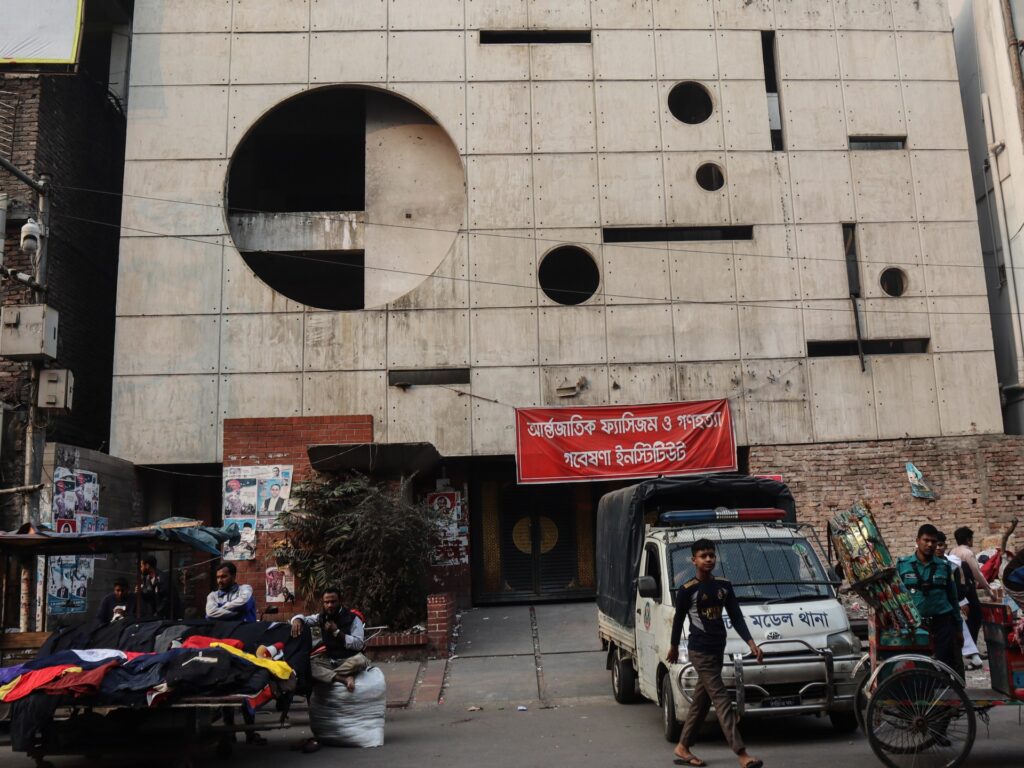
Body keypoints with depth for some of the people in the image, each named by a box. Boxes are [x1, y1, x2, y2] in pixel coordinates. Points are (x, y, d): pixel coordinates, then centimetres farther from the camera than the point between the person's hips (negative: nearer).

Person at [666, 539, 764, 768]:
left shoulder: (724, 586, 5)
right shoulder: (687, 590, -11)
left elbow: (736, 618, 5)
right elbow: (679, 620, 0)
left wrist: (751, 643, -7)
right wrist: (674, 647, 11)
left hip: (718, 650, 6)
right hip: (699, 651, -6)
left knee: (701, 701, 12)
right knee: (722, 700, -10)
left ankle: (682, 748, 24)